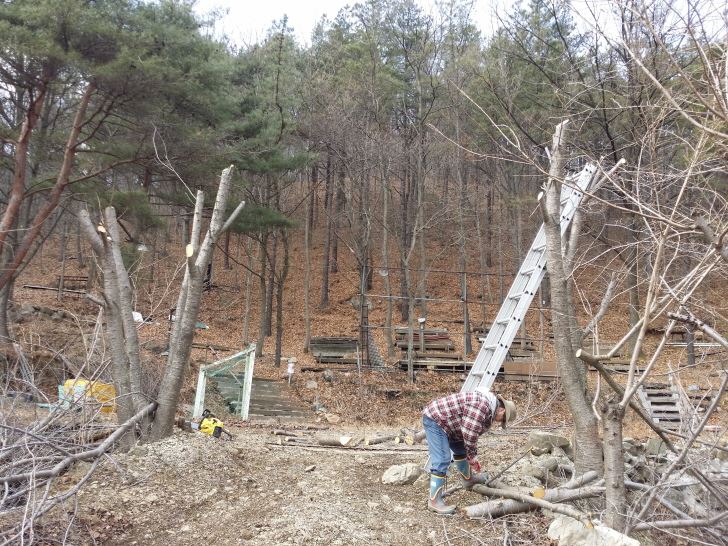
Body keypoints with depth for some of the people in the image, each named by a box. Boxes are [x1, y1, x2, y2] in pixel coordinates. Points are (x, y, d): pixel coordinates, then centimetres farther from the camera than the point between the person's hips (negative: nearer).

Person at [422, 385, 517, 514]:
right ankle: (434, 501, -13)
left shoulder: (488, 410, 12)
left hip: (443, 420, 11)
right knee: (442, 459, -15)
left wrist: (472, 457, 16)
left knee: (460, 449, 23)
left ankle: (468, 479, 43)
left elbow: (471, 435, 19)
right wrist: (473, 458, -10)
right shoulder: (482, 406, -23)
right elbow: (469, 434, -23)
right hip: (434, 419, -11)